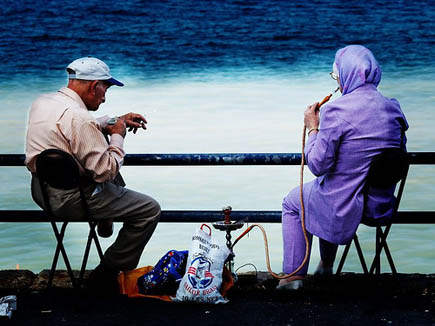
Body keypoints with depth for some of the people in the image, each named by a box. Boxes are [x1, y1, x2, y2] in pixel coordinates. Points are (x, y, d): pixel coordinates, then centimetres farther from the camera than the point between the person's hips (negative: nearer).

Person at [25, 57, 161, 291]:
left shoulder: (42, 102, 4)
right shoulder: (78, 117, -25)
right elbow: (106, 170, -22)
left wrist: (114, 122, 17)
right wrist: (117, 135, -7)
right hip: (68, 199, -10)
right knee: (150, 209, -2)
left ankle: (106, 223, 41)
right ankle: (109, 273, 6)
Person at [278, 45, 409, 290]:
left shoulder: (336, 110, -21)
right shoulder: (393, 108, -1)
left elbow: (318, 165, -18)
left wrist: (312, 129, -3)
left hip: (344, 207, -7)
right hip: (383, 205, 7)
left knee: (292, 202, 23)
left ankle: (294, 275, 23)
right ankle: (326, 266, 46)